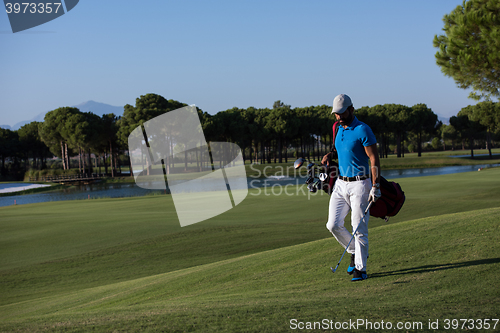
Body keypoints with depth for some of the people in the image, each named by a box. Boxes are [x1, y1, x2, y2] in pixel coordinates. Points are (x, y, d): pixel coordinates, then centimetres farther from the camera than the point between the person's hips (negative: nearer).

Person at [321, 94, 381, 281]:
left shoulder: (362, 130, -12)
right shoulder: (339, 129, 11)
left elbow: (374, 158, -13)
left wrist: (376, 187, -19)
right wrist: (331, 154, 6)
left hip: (359, 184, -7)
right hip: (340, 183, 7)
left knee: (359, 228, -4)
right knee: (333, 225, 0)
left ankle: (360, 269, 4)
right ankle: (354, 252, 23)